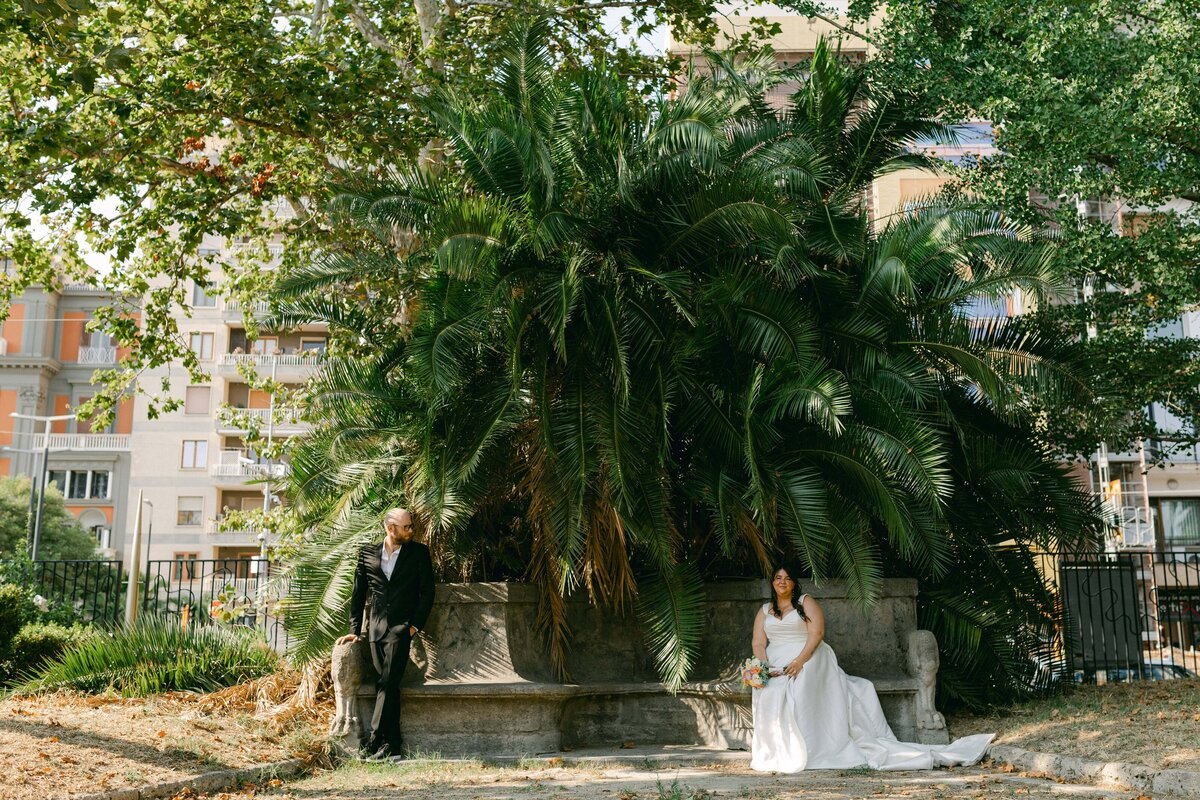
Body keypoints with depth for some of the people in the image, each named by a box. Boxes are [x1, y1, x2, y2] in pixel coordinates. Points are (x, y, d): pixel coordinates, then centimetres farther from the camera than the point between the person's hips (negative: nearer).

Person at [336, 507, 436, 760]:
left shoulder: (418, 552, 4)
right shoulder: (368, 554, 9)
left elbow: (427, 592, 3)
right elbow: (358, 594, 14)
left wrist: (415, 625, -5)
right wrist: (354, 629, 10)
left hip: (402, 627, -3)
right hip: (376, 628, 3)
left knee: (388, 683, -13)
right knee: (385, 685, 2)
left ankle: (376, 742, -12)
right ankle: (392, 744, 5)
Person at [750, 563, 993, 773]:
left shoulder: (805, 602, 10)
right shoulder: (765, 611, 20)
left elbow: (817, 632, -5)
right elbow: (758, 644, 9)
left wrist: (800, 660, -20)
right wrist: (763, 667, -13)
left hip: (808, 661, -3)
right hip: (776, 668, 3)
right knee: (770, 695, -30)